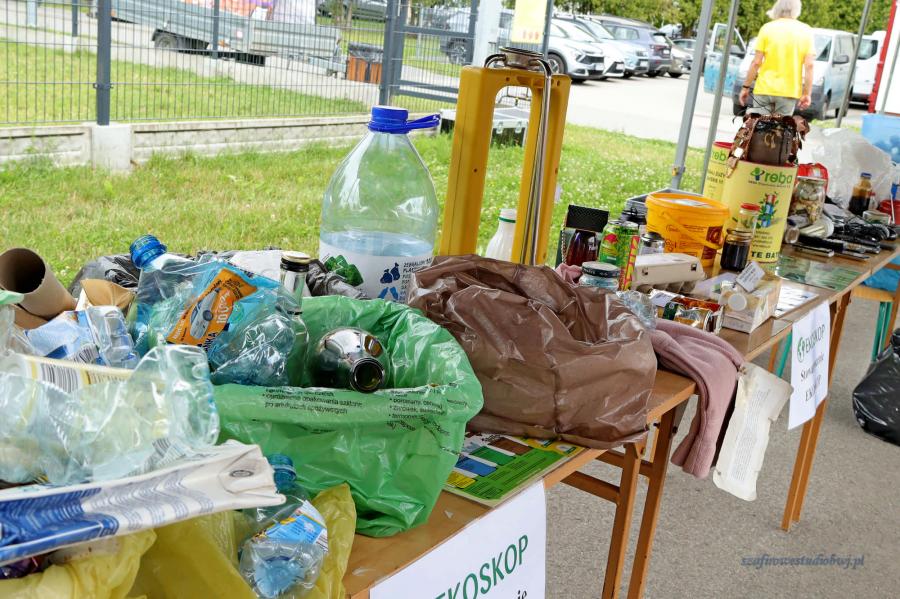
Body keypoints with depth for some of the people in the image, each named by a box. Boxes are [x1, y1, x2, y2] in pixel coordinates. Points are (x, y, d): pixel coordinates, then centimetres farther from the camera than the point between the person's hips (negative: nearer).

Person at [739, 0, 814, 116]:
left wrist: (746, 87, 3)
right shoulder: (806, 30, 2)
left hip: (765, 89, -1)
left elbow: (756, 62, -4)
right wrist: (807, 93, 0)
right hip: (790, 91, 1)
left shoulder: (767, 28, -1)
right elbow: (809, 65, -3)